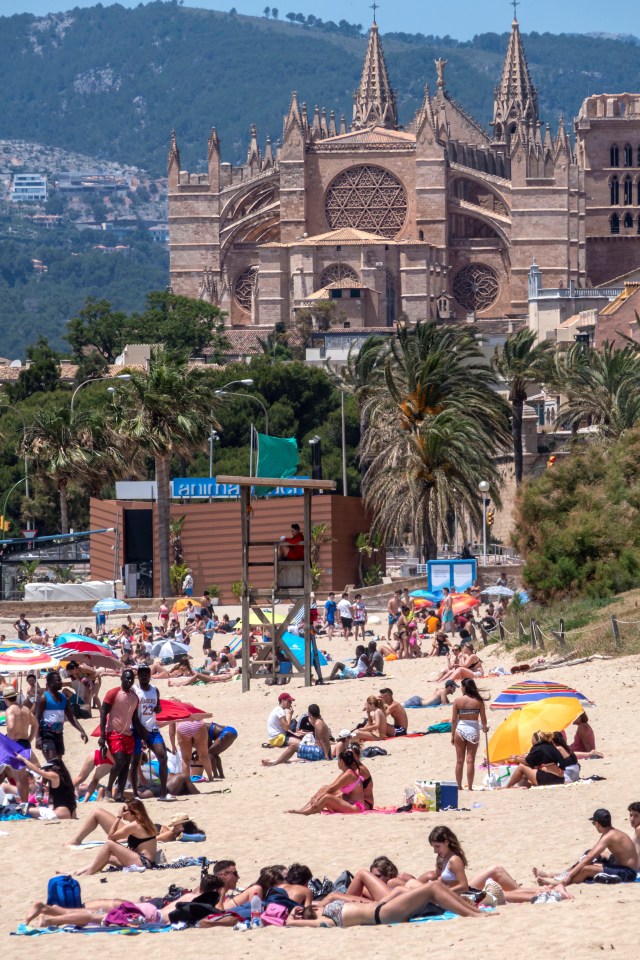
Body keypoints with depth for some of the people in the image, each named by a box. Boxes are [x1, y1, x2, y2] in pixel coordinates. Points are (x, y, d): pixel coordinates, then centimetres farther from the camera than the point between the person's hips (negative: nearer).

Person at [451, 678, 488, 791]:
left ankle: (459, 786, 13)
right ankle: (469, 786, 1)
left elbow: (454, 719, -2)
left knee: (459, 760, 9)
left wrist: (452, 735, 7)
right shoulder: (478, 701, -3)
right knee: (470, 760, 2)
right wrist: (485, 727, 24)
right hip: (473, 730, 0)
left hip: (460, 729, 0)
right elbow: (483, 718, 2)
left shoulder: (458, 700, -4)